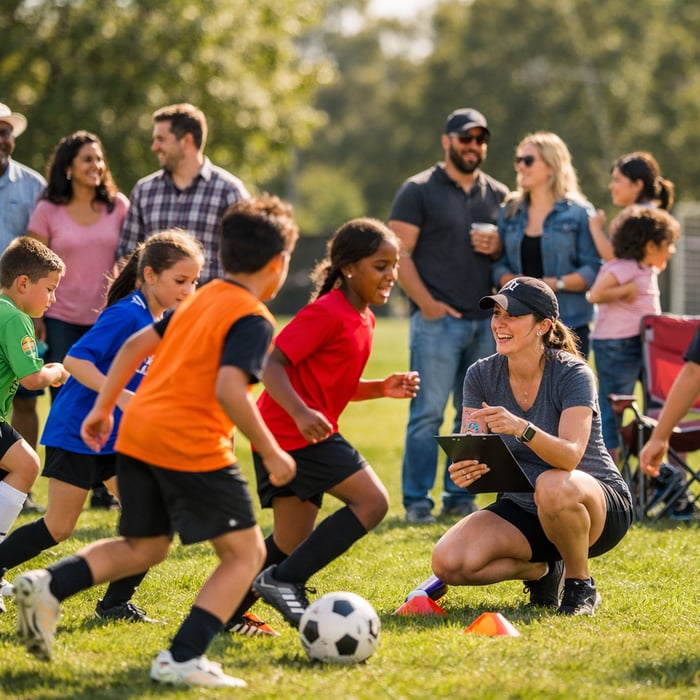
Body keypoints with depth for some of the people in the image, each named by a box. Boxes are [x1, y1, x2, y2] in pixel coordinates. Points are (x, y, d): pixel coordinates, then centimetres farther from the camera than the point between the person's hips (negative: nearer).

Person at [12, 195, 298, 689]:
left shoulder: (200, 300, 18)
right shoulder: (254, 319, -8)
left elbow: (137, 345, 19)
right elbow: (229, 390, -22)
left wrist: (103, 407, 25)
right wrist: (271, 453, -15)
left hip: (137, 433, 8)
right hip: (193, 446, -8)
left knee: (144, 548, 22)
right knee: (246, 553, 2)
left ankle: (49, 586, 1)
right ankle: (184, 658, -10)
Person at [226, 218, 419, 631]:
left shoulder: (363, 319, 16)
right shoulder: (328, 313, -14)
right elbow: (271, 363, -20)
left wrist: (383, 389, 8)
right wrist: (301, 413, -33)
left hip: (304, 431, 10)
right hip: (294, 431, -10)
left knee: (294, 544, 12)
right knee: (372, 502, -15)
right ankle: (285, 581, -16)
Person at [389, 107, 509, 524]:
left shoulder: (498, 195, 15)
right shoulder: (419, 190, 1)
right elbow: (400, 253, -4)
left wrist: (497, 247, -3)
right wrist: (426, 301, -14)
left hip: (486, 320, 5)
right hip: (438, 319, -5)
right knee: (428, 413, -7)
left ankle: (459, 496, 14)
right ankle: (417, 500, -2)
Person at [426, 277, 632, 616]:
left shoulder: (572, 374, -18)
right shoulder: (481, 375, -4)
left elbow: (571, 456, -32)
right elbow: (468, 455, -11)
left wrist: (522, 429, -51)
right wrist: (464, 470, -36)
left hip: (598, 507, -5)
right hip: (522, 509, 5)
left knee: (553, 486, -41)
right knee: (447, 563, -21)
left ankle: (581, 586, -12)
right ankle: (540, 570, 9)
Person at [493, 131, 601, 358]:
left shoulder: (578, 213, 0)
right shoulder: (510, 212, 15)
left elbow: (594, 270, -6)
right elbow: (499, 265, 11)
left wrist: (555, 283, -17)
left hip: (568, 324, -4)